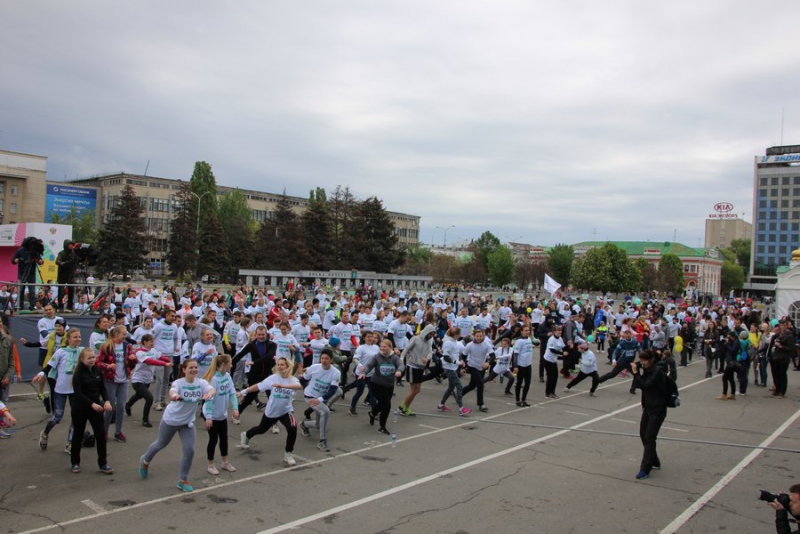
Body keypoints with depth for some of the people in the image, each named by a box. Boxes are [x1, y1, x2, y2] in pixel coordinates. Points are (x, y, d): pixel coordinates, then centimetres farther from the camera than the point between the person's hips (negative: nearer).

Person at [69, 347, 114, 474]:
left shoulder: (97, 371, 3)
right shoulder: (78, 374, -12)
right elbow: (78, 393, -19)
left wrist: (106, 401, -10)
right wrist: (92, 404, -29)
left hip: (96, 406, 4)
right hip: (80, 408, -4)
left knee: (101, 434, -1)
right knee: (78, 435, 10)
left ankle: (103, 463, 6)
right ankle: (75, 463, 27)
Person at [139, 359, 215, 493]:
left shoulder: (201, 382, -17)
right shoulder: (179, 383, -25)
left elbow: (212, 389, -38)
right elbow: (172, 390, -49)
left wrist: (208, 394, -62)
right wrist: (174, 395, -73)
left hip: (188, 422, 3)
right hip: (171, 420, -3)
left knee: (189, 450, -5)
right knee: (161, 443, 20)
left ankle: (183, 480, 14)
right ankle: (145, 461, 52)